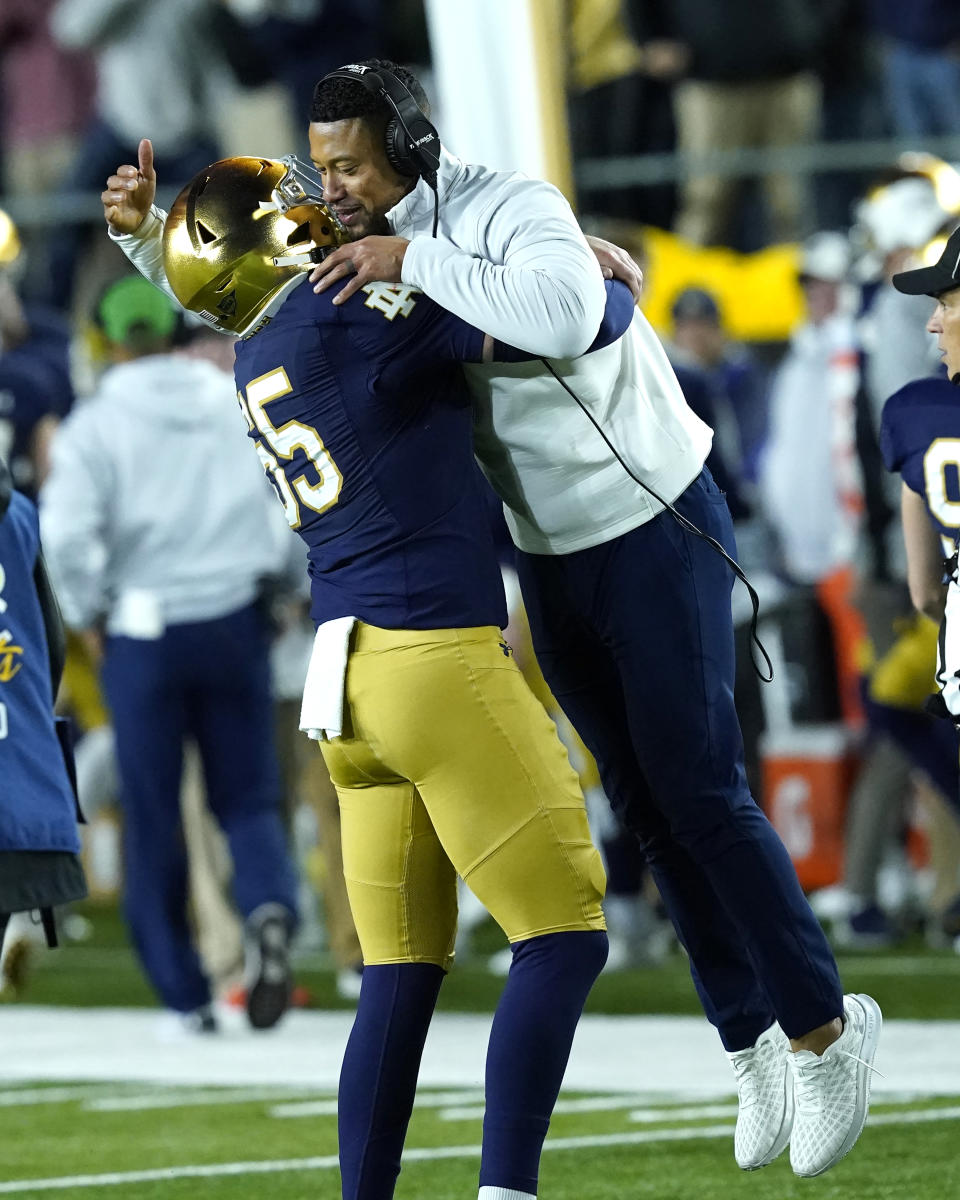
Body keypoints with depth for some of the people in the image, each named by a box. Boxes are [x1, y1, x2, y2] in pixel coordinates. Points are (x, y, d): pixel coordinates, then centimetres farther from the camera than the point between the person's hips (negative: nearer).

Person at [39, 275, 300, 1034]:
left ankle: (185, 998, 9)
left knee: (154, 817, 7)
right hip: (237, 622, 2)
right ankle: (271, 906, -20)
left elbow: (67, 534, -16)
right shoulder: (244, 405, 4)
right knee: (247, 797, 12)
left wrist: (86, 615, 0)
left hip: (142, 630, -2)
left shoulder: (96, 424, -5)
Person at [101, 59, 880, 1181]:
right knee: (644, 807, 9)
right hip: (549, 559, 7)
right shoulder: (359, 254, -3)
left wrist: (414, 261, -40)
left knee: (699, 793, -6)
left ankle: (823, 1026, 8)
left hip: (655, 530, -7)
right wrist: (144, 230, -8)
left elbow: (563, 315, -46)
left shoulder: (513, 212, -25)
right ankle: (753, 1041, 19)